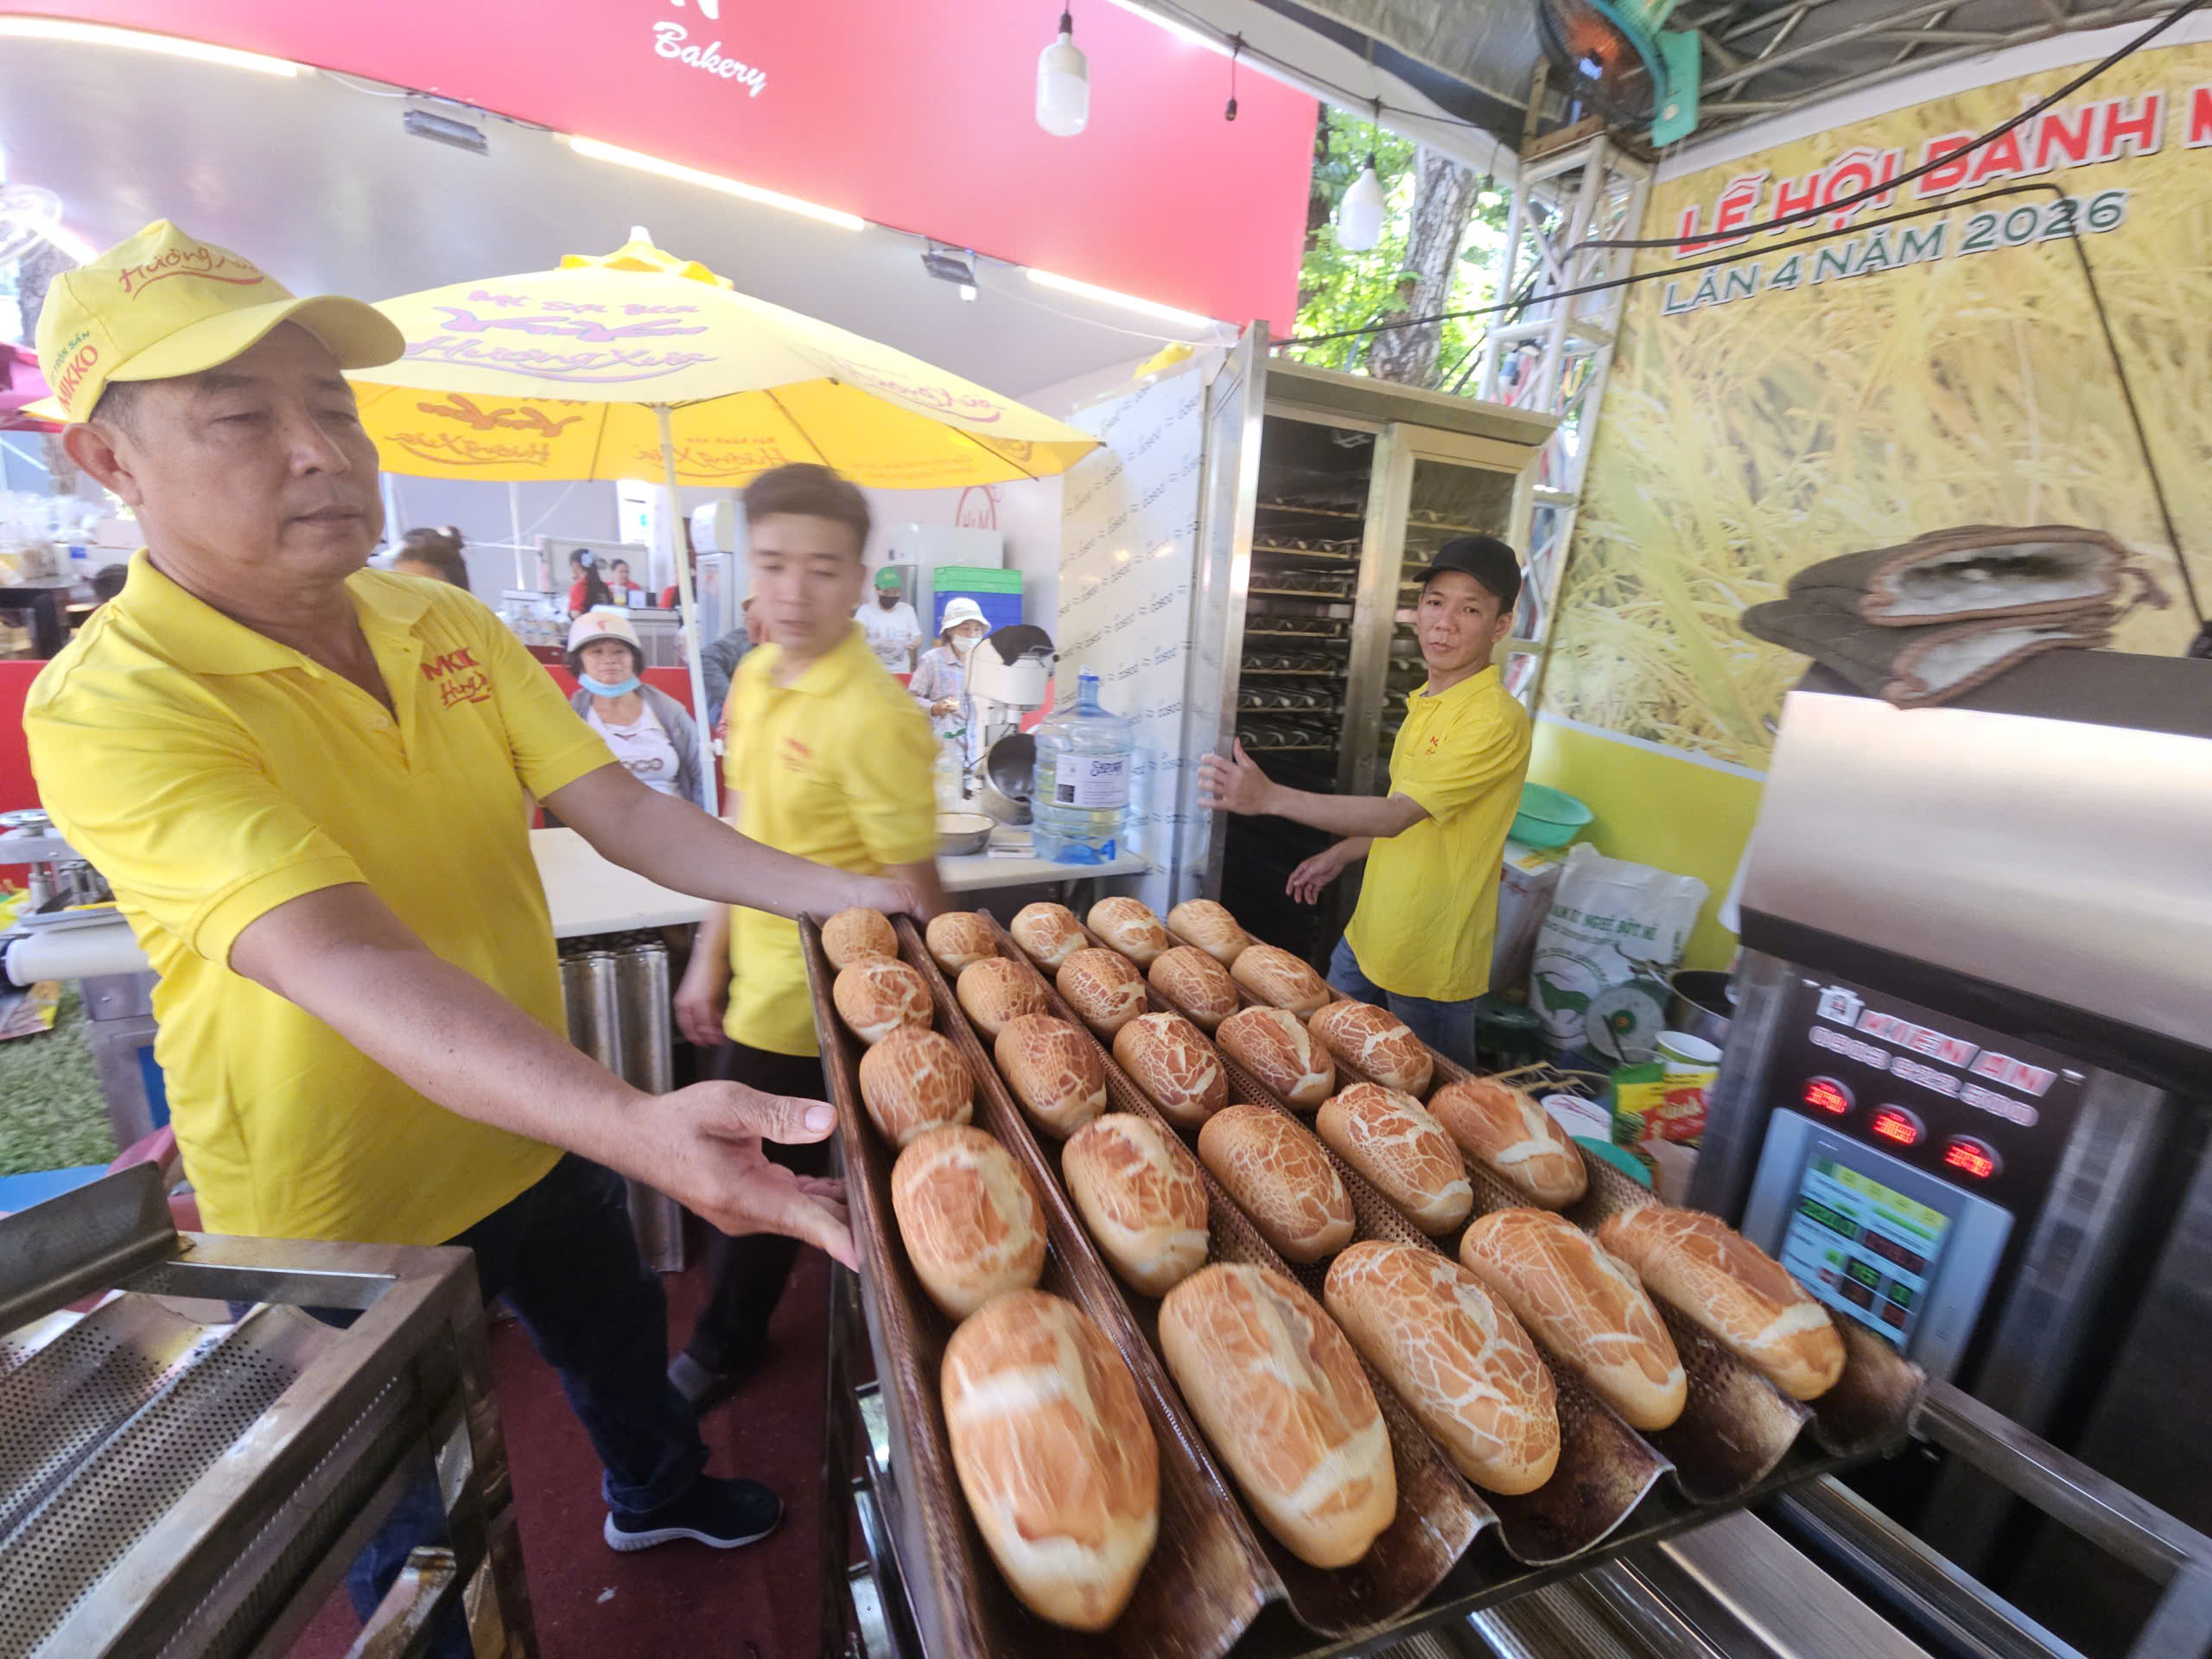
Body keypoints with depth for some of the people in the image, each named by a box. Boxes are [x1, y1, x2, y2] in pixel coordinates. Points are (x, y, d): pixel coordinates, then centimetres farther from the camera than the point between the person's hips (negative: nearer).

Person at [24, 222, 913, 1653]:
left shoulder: (449, 625, -5)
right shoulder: (109, 709, -24)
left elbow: (618, 809, -11)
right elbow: (353, 967, -38)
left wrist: (831, 890, -23)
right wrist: (638, 1125, -51)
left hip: (542, 1129, 6)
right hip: (345, 1212, -5)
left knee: (620, 1347, 30)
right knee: (409, 1531, 23)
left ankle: (659, 1493, 60)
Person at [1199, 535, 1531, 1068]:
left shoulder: (1496, 720, -23)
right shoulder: (1428, 703, 6)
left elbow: (1397, 814, -30)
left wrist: (1271, 797, -36)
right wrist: (1341, 855, 17)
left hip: (1432, 961, -8)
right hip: (1368, 935, 8)